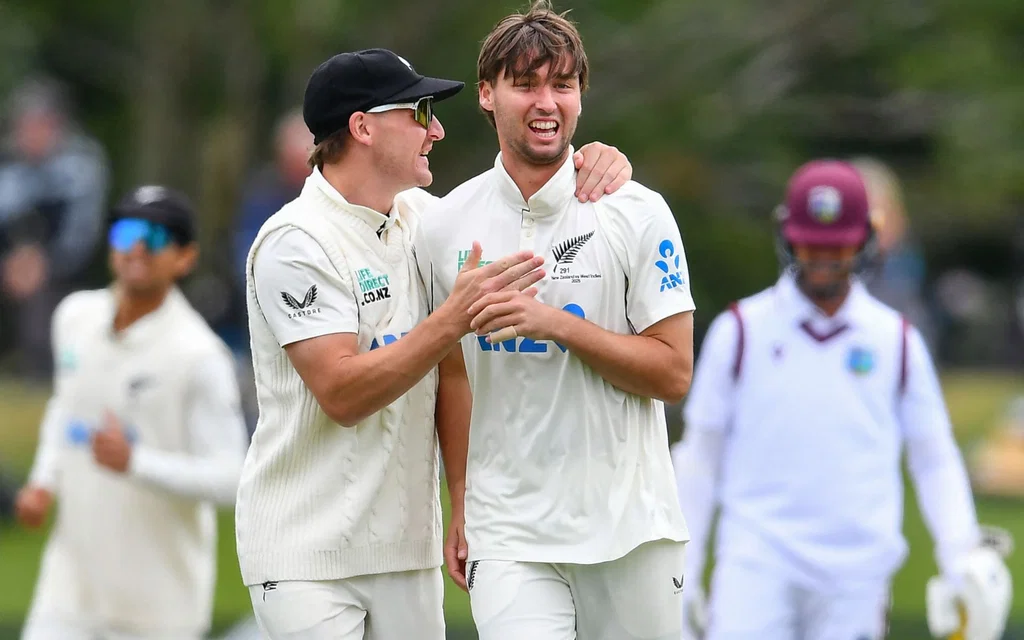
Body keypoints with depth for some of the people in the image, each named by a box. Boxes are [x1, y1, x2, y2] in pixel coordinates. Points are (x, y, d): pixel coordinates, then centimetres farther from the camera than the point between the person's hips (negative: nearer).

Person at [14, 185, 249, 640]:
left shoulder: (200, 355, -15)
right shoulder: (75, 317, 6)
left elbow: (228, 478, -18)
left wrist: (134, 463, -29)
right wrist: (44, 483, 9)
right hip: (71, 583, 5)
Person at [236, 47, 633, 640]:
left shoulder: (417, 215, 9)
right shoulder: (296, 242, -13)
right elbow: (342, 396, -21)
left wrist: (594, 164, 1)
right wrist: (455, 319, -27)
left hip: (407, 547, 7)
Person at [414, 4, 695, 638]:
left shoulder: (639, 213, -3)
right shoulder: (445, 225, 5)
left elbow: (674, 373, -6)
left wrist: (556, 324, -17)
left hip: (628, 527, -1)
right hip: (509, 532, 1)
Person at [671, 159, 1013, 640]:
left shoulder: (897, 340, 9)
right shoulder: (740, 332, 6)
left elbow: (935, 459, 13)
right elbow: (700, 456, 9)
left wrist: (961, 555, 0)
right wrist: (683, 576, 7)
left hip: (856, 577, 1)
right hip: (758, 561, -1)